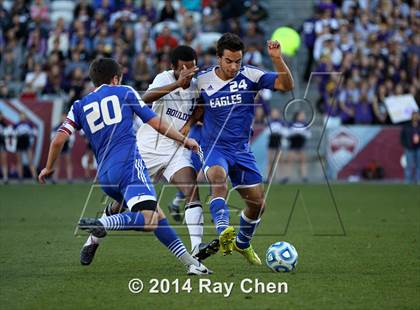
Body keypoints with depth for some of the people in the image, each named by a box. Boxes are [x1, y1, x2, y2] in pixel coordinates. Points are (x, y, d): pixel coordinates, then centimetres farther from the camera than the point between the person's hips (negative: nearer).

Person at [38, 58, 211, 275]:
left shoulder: (80, 106, 21)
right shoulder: (124, 92, 15)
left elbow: (58, 140, 11)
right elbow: (156, 124, 12)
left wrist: (48, 168, 26)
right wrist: (184, 139, 24)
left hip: (104, 175, 6)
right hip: (129, 165, -5)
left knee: (157, 216, 13)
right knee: (149, 219, -20)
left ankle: (190, 263, 2)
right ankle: (100, 225, -40)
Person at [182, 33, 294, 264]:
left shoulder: (250, 76, -6)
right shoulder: (202, 80, -3)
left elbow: (286, 85, -15)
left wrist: (277, 59, -30)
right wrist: (187, 125, -5)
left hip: (241, 150, 3)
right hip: (214, 147, -2)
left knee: (257, 203, 7)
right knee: (218, 177, -37)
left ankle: (242, 244, 36)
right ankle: (224, 233, -54)